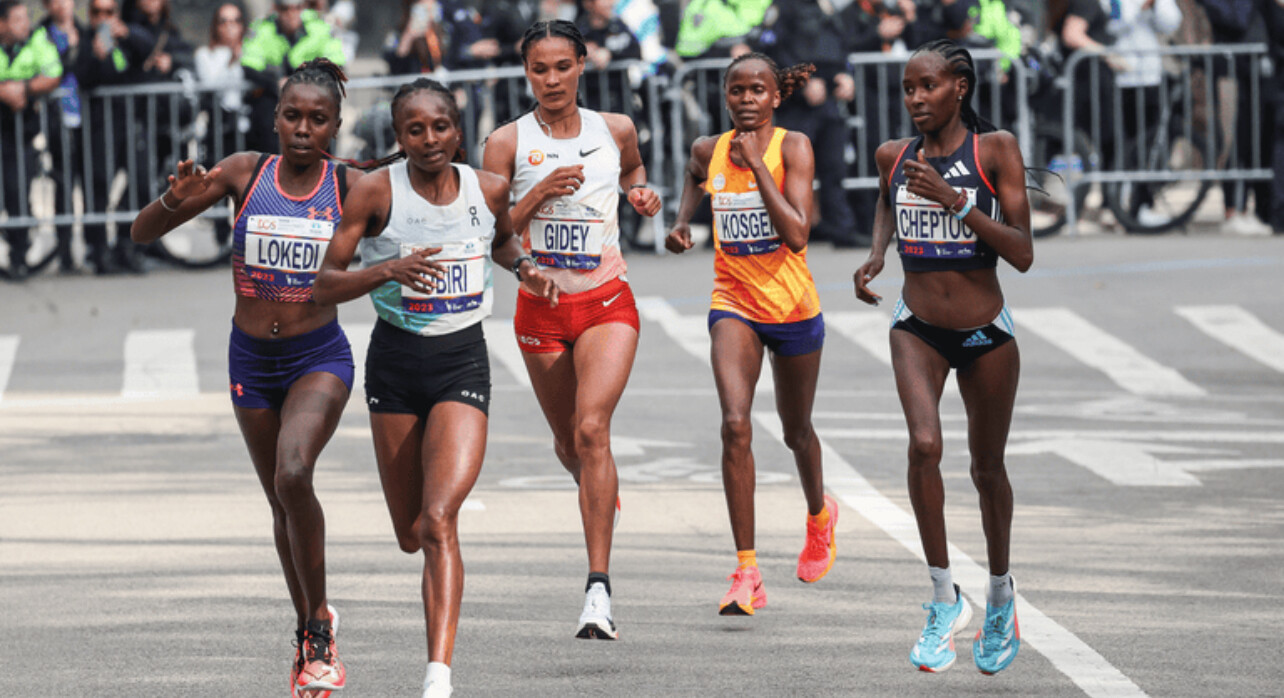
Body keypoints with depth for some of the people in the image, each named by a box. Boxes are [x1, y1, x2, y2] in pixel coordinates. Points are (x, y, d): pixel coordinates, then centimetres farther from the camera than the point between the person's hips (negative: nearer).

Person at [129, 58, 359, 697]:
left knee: (293, 475, -27)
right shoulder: (244, 173, -5)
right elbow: (143, 232, -5)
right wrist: (176, 200, -25)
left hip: (320, 357, -3)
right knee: (282, 502, 12)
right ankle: (309, 632, 32)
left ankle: (319, 621, -11)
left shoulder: (352, 188, -7)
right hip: (251, 361, 3)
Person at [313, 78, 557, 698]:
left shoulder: (488, 189, -2)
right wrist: (389, 269, -26)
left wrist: (524, 265, 1)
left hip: (462, 364, -1)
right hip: (396, 363, 1)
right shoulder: (378, 192, -10)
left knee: (439, 521, -18)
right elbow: (325, 285, -10)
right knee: (411, 535, 12)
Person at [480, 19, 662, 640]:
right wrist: (539, 194, -18)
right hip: (542, 309, 1)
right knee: (568, 442, 15)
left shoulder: (614, 129, 2)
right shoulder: (508, 143, -3)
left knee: (591, 428, -20)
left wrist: (642, 192, 4)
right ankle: (599, 492, 54)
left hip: (607, 304, -1)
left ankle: (599, 588, -25)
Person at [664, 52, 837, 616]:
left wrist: (757, 166, -26)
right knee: (735, 425, -20)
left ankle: (819, 514, 53)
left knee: (795, 431, 18)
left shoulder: (792, 148, -14)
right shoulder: (709, 150, -2)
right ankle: (747, 573, -20)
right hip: (734, 304, 1)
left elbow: (797, 235, -24)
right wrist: (682, 220, 8)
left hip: (792, 307, -1)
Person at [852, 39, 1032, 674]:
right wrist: (875, 255, 5)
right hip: (918, 328, 1)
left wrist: (953, 199, -24)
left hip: (986, 334, -1)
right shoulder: (893, 156, 1)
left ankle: (1000, 592, 37)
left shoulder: (995, 150, -9)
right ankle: (944, 598, -15)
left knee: (988, 469, 11)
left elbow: (1022, 254, -15)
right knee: (924, 444, -24)